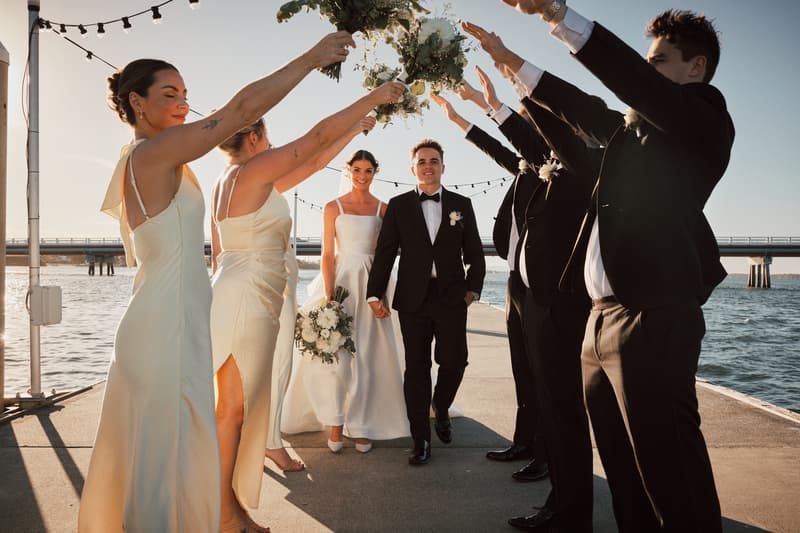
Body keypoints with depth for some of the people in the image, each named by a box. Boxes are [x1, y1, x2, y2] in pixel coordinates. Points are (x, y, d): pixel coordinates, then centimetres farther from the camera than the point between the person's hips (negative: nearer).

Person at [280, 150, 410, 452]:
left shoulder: (382, 209, 6)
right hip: (340, 281, -1)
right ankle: (336, 426, 10)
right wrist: (329, 296, -11)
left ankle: (362, 426, 15)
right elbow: (327, 254, -2)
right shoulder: (333, 207, 2)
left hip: (370, 284, 1)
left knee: (367, 357, 4)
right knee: (335, 354, -1)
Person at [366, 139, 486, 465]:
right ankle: (421, 440, 15)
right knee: (416, 368, 4)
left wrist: (473, 289, 0)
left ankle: (440, 409, 28)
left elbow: (475, 254, 11)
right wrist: (374, 294, -5)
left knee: (454, 362, -5)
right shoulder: (398, 206, 7)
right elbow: (384, 253, 3)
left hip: (452, 298, 0)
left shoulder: (461, 204, 9)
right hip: (413, 299, 0)